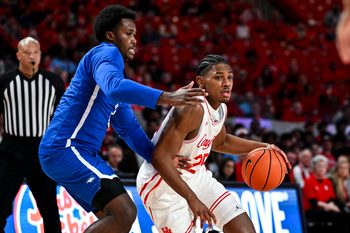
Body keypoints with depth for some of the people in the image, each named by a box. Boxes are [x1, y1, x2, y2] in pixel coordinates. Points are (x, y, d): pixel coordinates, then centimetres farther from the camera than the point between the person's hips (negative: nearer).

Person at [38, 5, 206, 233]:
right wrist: (167, 98, -38)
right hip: (66, 148, -11)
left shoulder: (113, 61, 24)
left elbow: (129, 128, 25)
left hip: (80, 152, 11)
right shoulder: (106, 52, -8)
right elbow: (114, 87, -33)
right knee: (124, 213, -18)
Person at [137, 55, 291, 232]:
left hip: (195, 176, 9)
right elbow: (160, 158, -31)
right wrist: (192, 199, -32)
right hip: (163, 182, -9)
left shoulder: (220, 109, 0)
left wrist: (262, 147, 13)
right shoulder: (193, 109, -28)